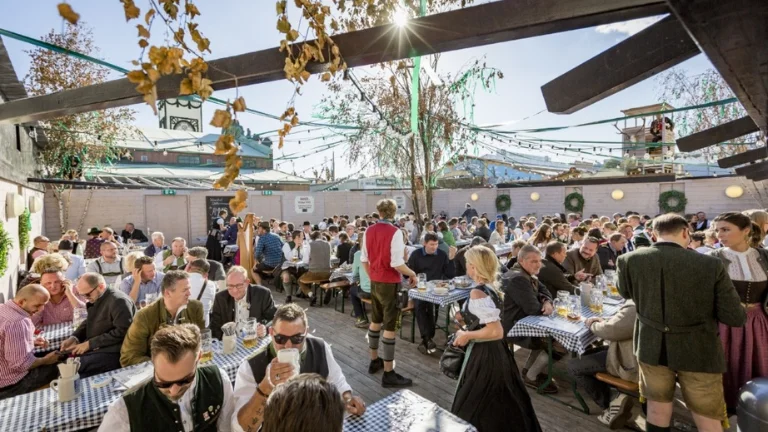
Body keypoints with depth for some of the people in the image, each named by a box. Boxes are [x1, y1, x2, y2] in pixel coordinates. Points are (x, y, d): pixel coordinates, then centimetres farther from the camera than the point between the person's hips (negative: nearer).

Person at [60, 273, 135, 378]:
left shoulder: (119, 301, -19)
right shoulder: (95, 299, 11)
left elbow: (121, 332, -23)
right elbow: (88, 322, 24)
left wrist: (90, 344, -18)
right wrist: (74, 338, 5)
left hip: (113, 353, -10)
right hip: (94, 348, 10)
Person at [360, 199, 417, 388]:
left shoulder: (369, 231, 3)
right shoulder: (395, 232, -17)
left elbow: (364, 259, 9)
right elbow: (397, 263, -22)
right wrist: (412, 274, -6)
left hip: (374, 282, 7)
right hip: (390, 284, -7)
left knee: (375, 321, 20)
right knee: (390, 327, 0)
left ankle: (374, 361, 34)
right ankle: (388, 373, 8)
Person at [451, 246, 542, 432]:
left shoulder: (477, 293, -25)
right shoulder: (492, 287, 2)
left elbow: (496, 331, -29)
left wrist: (467, 335, -18)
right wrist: (466, 318, 14)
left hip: (483, 355, -9)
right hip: (497, 351, 9)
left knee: (473, 407, 10)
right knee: (500, 402, 25)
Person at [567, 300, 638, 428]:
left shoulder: (634, 308, -33)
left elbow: (610, 330, -26)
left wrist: (592, 325, -6)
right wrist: (605, 321, 3)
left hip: (630, 363, -9)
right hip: (633, 353, 10)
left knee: (573, 367, -2)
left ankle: (608, 406, 11)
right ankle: (617, 399, 15)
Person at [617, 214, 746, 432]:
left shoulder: (628, 260, -14)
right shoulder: (711, 265, -19)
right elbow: (736, 318, -11)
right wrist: (704, 308, 8)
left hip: (652, 348, 2)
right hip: (698, 351, -1)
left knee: (658, 410, 19)